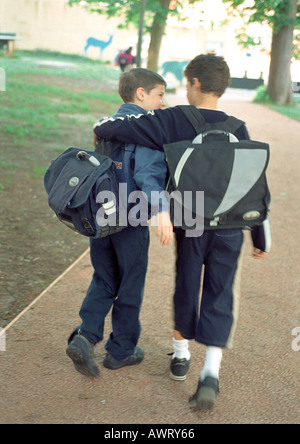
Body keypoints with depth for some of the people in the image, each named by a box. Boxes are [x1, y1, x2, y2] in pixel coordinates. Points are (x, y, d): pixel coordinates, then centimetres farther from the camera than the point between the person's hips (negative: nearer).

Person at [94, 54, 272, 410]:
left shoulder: (171, 121, -8)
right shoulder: (236, 130, -3)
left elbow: (113, 128, -11)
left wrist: (102, 131, 14)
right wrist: (261, 240, 7)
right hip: (229, 228, 0)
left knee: (186, 287, 19)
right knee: (219, 298, 6)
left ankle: (180, 355, 36)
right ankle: (211, 374, -8)